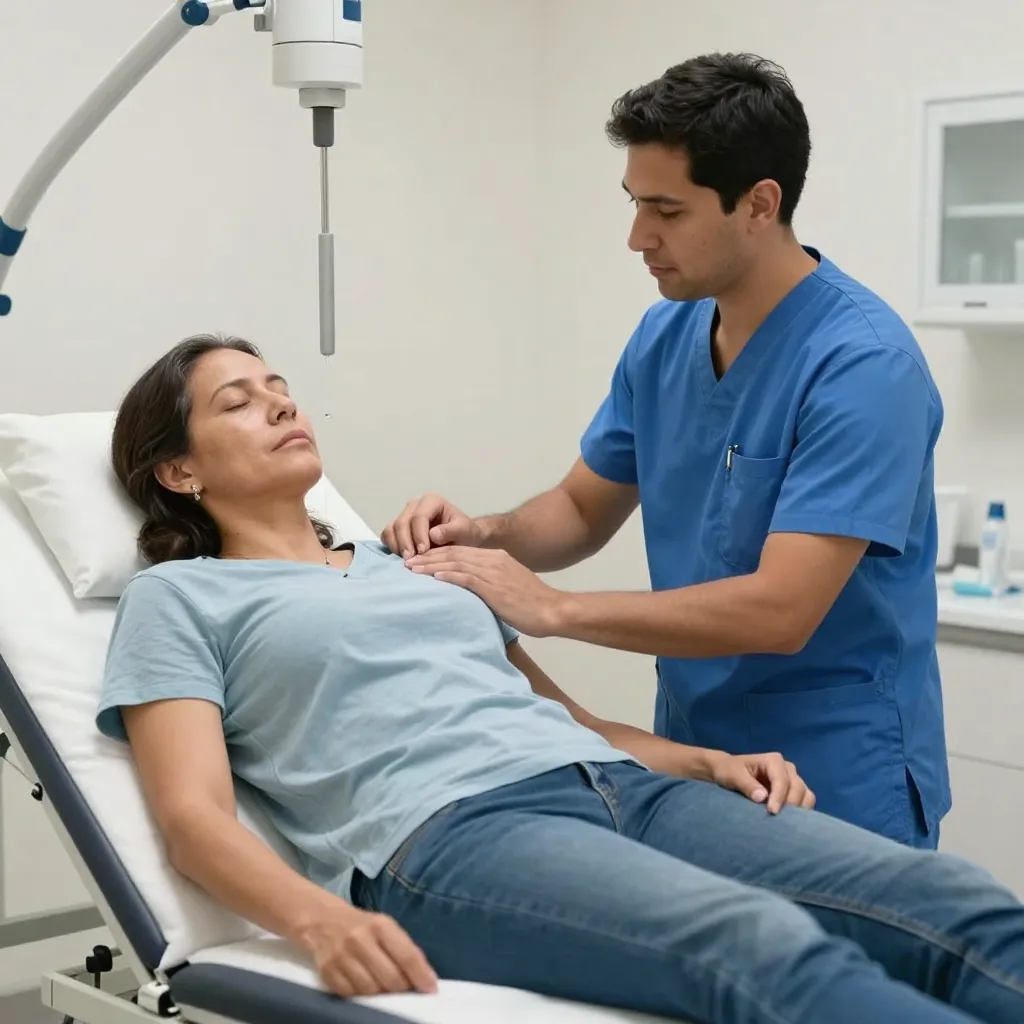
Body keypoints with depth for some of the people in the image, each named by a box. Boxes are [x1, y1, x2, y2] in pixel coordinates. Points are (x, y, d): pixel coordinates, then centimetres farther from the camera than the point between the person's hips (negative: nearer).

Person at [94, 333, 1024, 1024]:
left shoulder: (410, 563, 32)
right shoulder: (177, 597, 15)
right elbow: (193, 815, 1)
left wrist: (707, 761, 10)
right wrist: (320, 919, -21)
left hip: (621, 786, 7)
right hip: (441, 833, -6)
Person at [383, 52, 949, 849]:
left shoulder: (862, 363, -22)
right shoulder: (663, 337, 1)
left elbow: (780, 611, -27)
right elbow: (584, 511, 13)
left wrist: (551, 608, -23)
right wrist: (482, 536, -8)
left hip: (835, 792, -6)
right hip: (691, 760, 7)